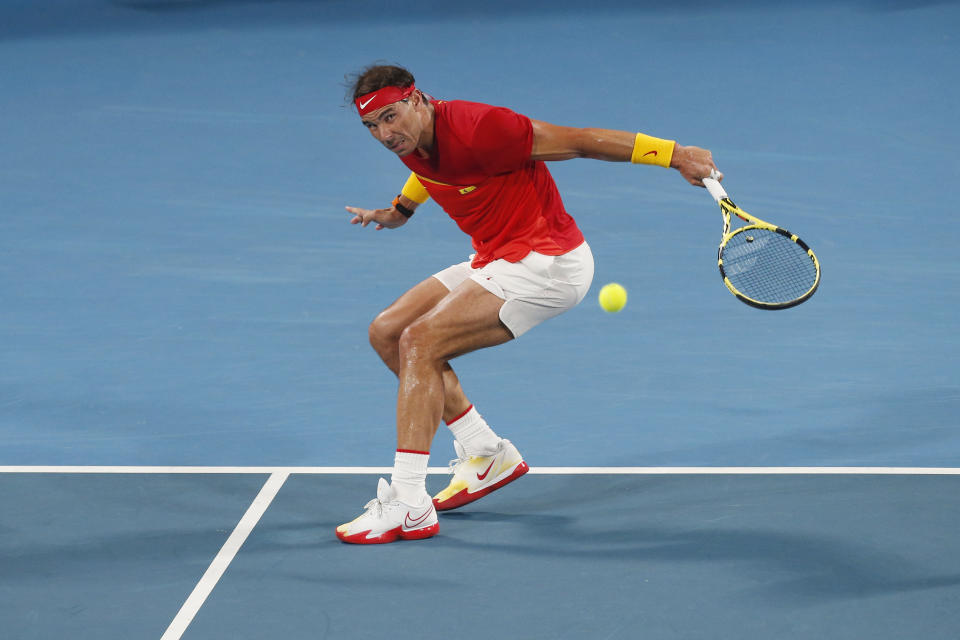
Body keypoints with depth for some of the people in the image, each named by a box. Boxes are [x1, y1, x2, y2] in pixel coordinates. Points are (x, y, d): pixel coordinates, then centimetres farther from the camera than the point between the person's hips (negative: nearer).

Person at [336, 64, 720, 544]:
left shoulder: (474, 128, -26)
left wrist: (674, 154, -19)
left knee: (419, 341, -21)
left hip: (547, 264, -10)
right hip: (493, 261, 10)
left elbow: (579, 141, -21)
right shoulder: (411, 135, 0)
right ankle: (486, 455, 16)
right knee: (387, 332, 8)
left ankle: (408, 506, -24)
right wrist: (399, 209, 32)